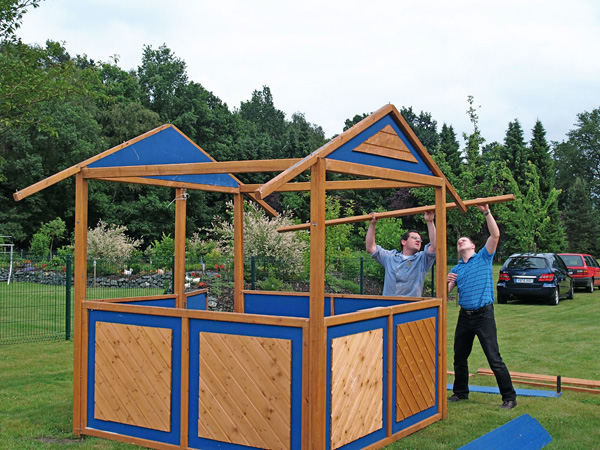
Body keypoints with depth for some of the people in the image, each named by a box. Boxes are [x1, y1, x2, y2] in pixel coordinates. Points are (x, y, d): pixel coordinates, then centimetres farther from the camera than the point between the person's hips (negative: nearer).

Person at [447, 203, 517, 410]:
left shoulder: (483, 258, 3)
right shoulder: (456, 269, 14)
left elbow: (495, 235, -10)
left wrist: (486, 212, -16)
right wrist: (447, 282, -12)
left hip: (483, 314, -5)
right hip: (464, 315, 5)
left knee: (494, 359, -8)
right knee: (459, 357, 13)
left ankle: (509, 397, 0)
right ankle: (460, 392, 29)